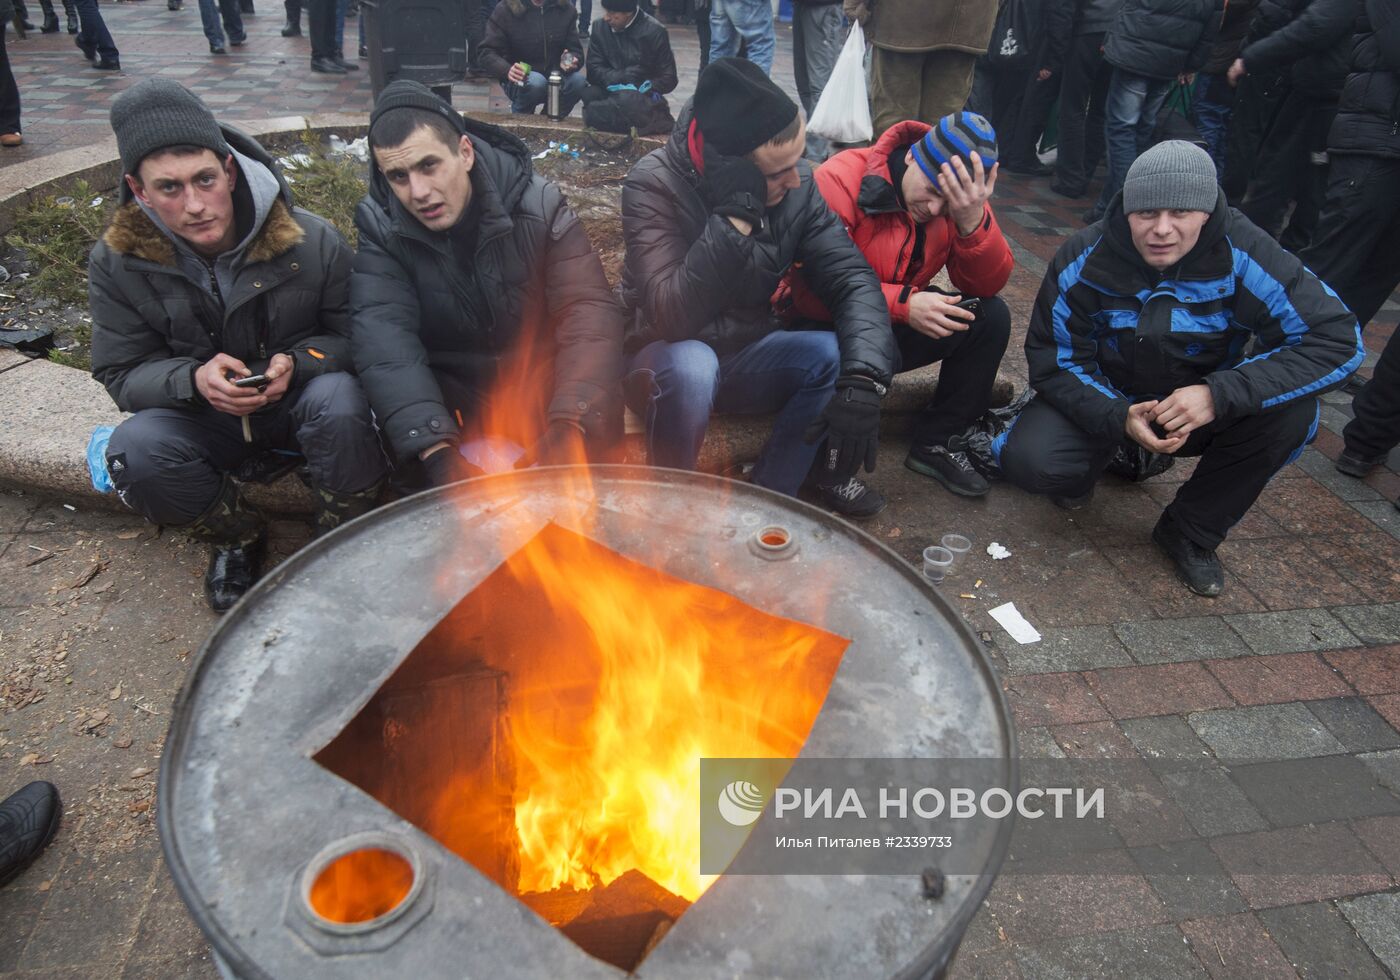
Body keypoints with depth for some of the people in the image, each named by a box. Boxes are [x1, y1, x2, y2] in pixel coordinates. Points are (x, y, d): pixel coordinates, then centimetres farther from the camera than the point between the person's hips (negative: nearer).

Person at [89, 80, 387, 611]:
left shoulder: (311, 242, -16)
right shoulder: (117, 263, -11)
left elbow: (351, 337, -6)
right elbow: (121, 374, -5)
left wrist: (298, 361, -28)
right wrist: (194, 379, -28)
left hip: (301, 399, -1)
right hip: (205, 417, 2)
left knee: (340, 401, -36)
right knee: (134, 450, -29)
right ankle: (236, 536, 4)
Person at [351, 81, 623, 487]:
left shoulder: (538, 206, -12)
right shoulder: (380, 226, -10)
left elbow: (589, 309, -21)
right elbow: (385, 338, -22)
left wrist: (568, 429, -37)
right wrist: (437, 453, -38)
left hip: (540, 387, -1)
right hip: (449, 397, 1)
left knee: (597, 417, -26)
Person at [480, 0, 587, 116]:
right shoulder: (505, 10, -9)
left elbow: (575, 50, 2)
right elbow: (487, 53, -12)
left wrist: (570, 62, -24)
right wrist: (507, 70, -34)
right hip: (519, 78, -3)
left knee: (578, 80, -27)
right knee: (535, 82, -36)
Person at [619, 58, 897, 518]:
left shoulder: (796, 185, -10)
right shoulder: (654, 185, -22)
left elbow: (852, 279, -15)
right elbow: (673, 316, -34)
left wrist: (863, 377, -31)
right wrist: (734, 218, -38)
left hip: (745, 354, 4)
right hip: (667, 357, -4)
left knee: (839, 355, -21)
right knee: (691, 366, -38)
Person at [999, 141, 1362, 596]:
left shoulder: (1244, 255, -21)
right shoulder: (1085, 257, -19)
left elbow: (1337, 338, -24)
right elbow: (1052, 358, -15)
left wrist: (1218, 394, -38)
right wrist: (1120, 418, -33)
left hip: (1200, 408, 1)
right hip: (1102, 401, -1)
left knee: (1291, 410, -28)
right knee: (1028, 460, -29)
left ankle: (1192, 532, -4)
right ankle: (1111, 456, 10)